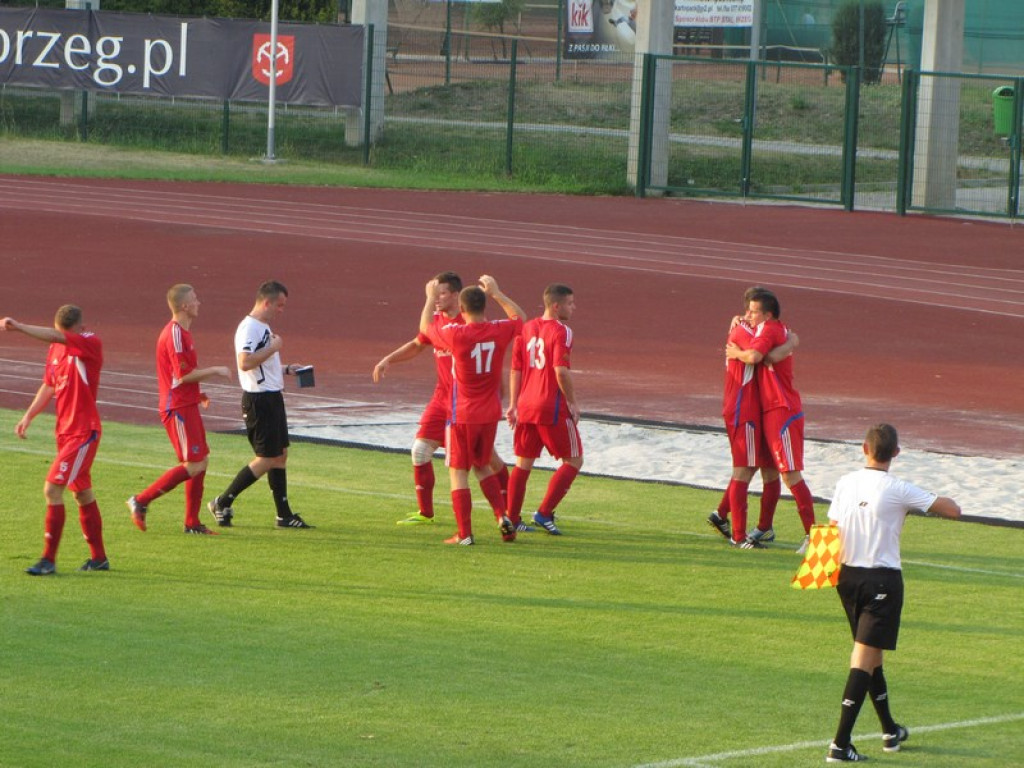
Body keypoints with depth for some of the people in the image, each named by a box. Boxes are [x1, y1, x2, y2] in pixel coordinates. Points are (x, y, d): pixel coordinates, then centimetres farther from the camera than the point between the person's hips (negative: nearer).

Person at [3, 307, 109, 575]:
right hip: (65, 431, 8)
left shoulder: (91, 344, -15)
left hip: (83, 432, -8)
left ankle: (48, 560, -12)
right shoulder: (56, 349, 9)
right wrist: (28, 416, 9)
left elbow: (56, 338, -31)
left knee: (52, 489, -15)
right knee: (82, 494, 15)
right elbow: (49, 387, 20)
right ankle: (98, 558, 25)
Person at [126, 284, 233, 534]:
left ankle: (192, 523, 12)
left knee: (201, 462, 9)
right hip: (178, 408, -10)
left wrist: (197, 394, 17)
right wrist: (215, 371, -12)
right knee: (194, 465, -10)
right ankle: (141, 501, -6)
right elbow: (183, 375, -21)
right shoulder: (175, 334, -16)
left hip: (187, 406, 10)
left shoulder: (181, 333, 16)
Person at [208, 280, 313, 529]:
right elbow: (245, 362, -29)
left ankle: (284, 515, 14)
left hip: (272, 397, 10)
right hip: (259, 400, -10)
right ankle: (223, 503, 0)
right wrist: (273, 348, -21)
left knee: (280, 454, 10)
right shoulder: (249, 328, -16)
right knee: (266, 459, -7)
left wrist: (286, 369, 16)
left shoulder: (263, 328, 17)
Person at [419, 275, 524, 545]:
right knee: (482, 467, 22)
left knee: (458, 472, 3)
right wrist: (496, 293, 23)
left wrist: (431, 298, 19)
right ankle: (503, 517, 7)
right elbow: (519, 317, 18)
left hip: (462, 416, -5)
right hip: (490, 415, 5)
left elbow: (425, 327, 3)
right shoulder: (499, 331, -7)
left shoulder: (455, 334, -17)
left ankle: (464, 534, -1)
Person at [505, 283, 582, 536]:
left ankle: (512, 518, 12)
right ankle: (544, 513, -2)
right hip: (552, 407, -7)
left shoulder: (526, 329, 11)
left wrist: (513, 404, 16)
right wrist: (572, 402, -11)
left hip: (526, 406, 7)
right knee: (573, 461, 5)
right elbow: (561, 371, -21)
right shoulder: (561, 332, -11)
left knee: (523, 464, 14)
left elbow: (515, 369, 12)